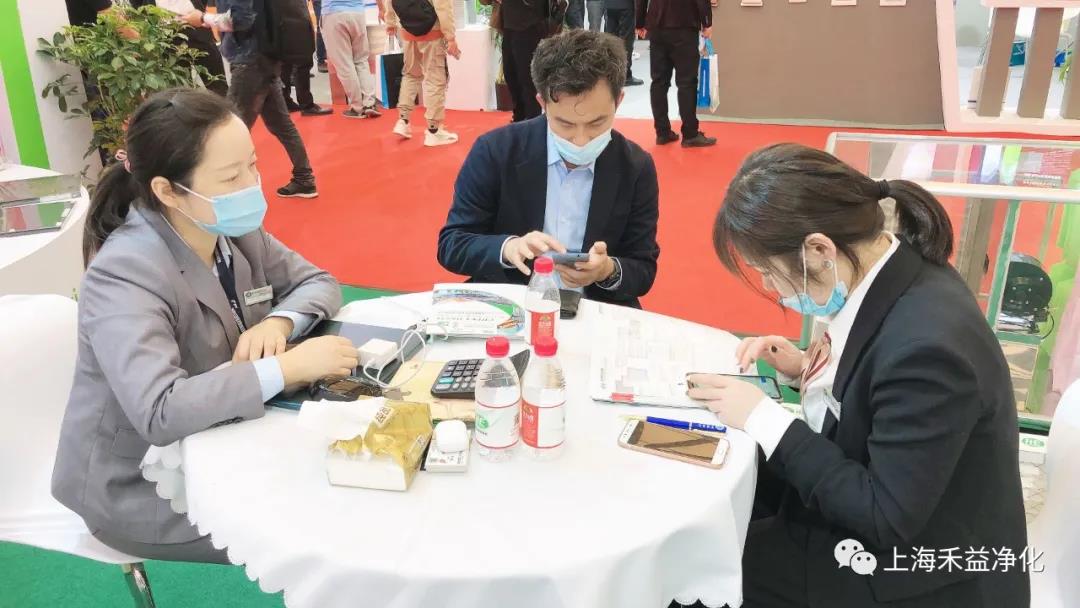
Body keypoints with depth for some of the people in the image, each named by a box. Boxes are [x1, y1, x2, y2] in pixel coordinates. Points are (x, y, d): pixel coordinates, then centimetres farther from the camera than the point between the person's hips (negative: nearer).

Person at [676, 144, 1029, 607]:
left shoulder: (926, 347, -35)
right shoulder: (893, 269, -9)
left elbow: (887, 519, -27)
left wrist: (766, 419, -25)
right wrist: (808, 368, -6)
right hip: (872, 499, 8)